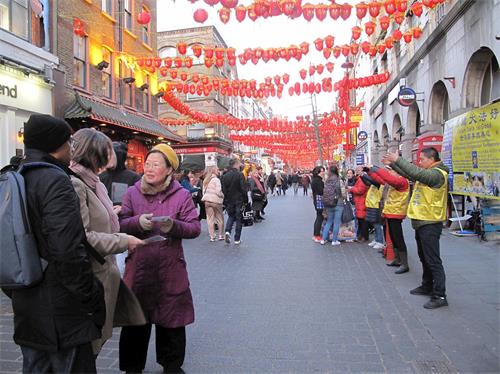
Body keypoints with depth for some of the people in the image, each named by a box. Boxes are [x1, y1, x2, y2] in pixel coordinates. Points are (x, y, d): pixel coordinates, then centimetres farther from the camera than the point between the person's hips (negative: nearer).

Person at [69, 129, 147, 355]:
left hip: (103, 272, 9)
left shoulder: (91, 183, 12)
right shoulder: (74, 185, -19)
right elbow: (81, 238, -25)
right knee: (88, 344, 6)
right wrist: (123, 241, -18)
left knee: (96, 337, 19)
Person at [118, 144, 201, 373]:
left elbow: (195, 228, -5)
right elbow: (119, 225, -1)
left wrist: (174, 226, -24)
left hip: (171, 269, -1)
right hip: (139, 268, 1)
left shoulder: (182, 195, -3)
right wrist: (137, 222, -20)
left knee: (172, 319, 12)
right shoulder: (132, 193, 3)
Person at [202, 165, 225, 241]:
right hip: (216, 200, -5)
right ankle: (221, 235, 16)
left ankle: (212, 236, 7)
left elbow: (203, 191, 11)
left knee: (210, 218, 8)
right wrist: (222, 196, 2)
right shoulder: (216, 180, -9)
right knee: (220, 218, 10)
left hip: (207, 200, 5)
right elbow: (218, 191, -14)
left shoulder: (205, 180, 11)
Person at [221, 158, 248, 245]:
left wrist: (225, 201, 11)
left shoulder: (225, 176, 2)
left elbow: (223, 190, 4)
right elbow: (243, 189, -14)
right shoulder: (240, 175, -12)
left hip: (229, 201, 4)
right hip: (238, 201, -4)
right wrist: (246, 200, -4)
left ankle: (227, 231, -5)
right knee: (238, 219, 6)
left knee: (231, 216, 20)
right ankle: (237, 239, 10)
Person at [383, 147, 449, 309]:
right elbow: (408, 174, 20)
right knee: (424, 258, 20)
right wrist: (392, 164, 15)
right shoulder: (428, 173, 13)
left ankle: (440, 296, 0)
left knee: (433, 260, -6)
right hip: (421, 222, 10)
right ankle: (427, 286, 34)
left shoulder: (437, 174, -17)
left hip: (430, 224, -10)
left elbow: (416, 173, -30)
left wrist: (398, 159, -23)